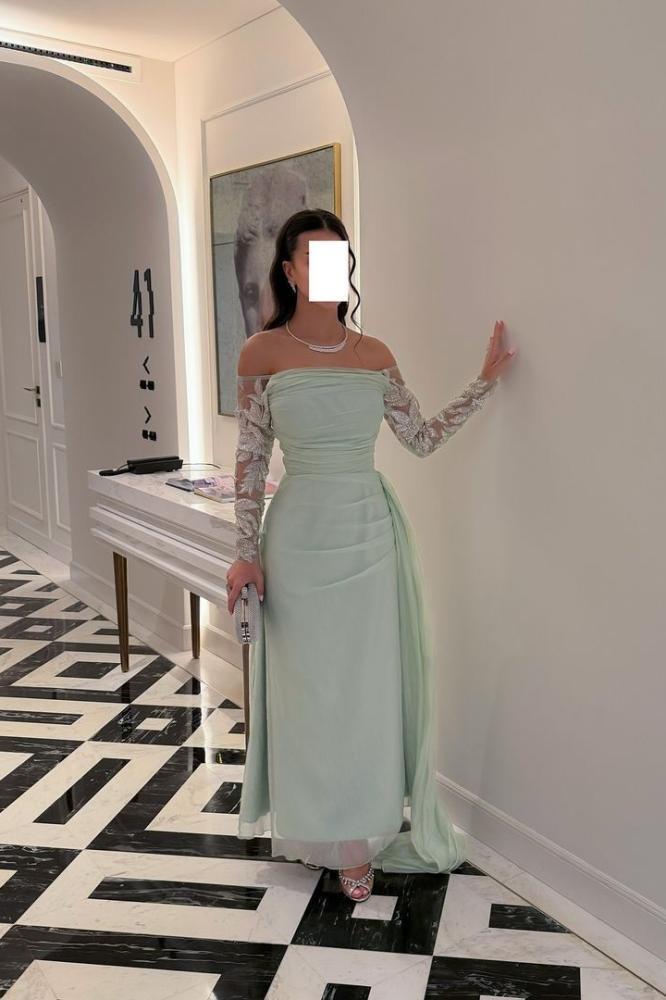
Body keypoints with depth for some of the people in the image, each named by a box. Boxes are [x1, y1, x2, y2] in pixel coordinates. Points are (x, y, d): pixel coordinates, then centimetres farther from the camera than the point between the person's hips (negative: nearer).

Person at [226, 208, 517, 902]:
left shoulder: (374, 354, 5)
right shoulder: (263, 353, -3)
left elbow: (423, 439, 10)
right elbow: (251, 459, -2)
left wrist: (485, 381, 6)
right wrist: (246, 552, -5)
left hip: (371, 532, 3)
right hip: (302, 534, -2)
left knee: (369, 686, 8)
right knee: (309, 685, 7)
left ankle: (361, 836, 27)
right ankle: (318, 830, 26)